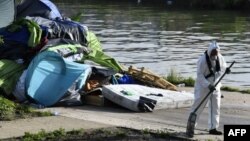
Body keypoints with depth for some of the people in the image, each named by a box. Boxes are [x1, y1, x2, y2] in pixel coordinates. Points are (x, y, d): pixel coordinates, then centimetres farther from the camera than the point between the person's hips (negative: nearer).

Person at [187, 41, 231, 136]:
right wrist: (208, 85, -30)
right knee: (198, 106, -5)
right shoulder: (203, 60, -20)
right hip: (203, 86, -6)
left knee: (215, 107, 7)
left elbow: (223, 67, 11)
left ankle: (213, 128, 16)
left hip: (215, 86, 6)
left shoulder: (220, 58, -3)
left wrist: (226, 70, -15)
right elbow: (199, 75, -21)